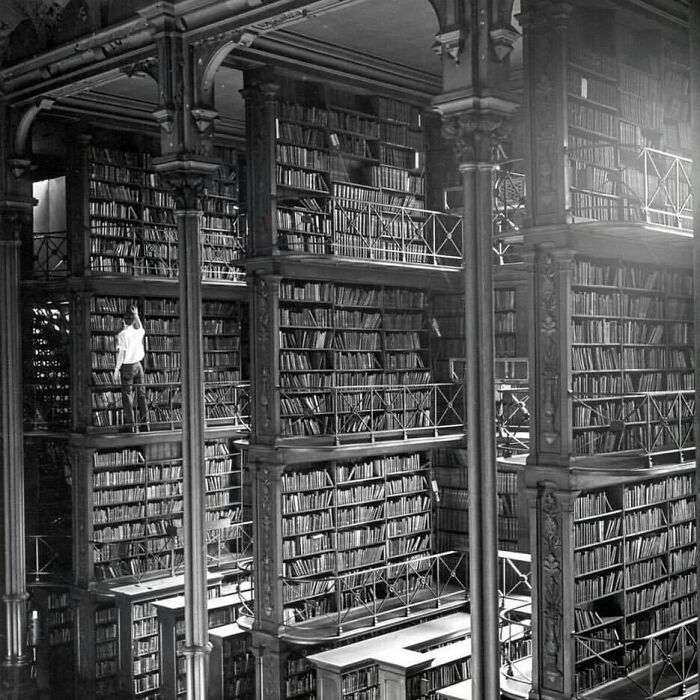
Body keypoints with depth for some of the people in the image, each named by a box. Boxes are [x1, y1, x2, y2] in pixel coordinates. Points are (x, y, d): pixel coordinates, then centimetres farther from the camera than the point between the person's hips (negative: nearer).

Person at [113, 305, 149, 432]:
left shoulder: (122, 335, -12)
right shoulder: (138, 332, 3)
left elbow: (121, 353, -14)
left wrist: (116, 369, -7)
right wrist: (136, 315, 38)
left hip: (127, 366, -5)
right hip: (138, 365, 5)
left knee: (127, 397, 0)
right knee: (141, 395, 10)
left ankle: (131, 426, -1)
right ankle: (144, 424, 13)